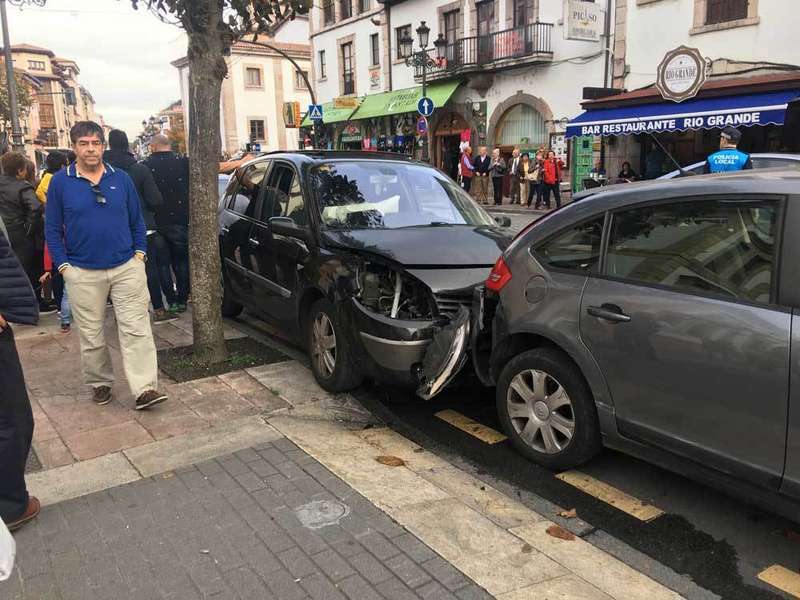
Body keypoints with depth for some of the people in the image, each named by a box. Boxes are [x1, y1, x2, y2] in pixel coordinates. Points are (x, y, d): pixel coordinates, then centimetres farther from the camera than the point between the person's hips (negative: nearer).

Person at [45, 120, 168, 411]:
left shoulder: (121, 178, 6)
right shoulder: (60, 182, 2)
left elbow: (137, 220, 12)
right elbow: (52, 229, 5)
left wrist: (140, 252, 2)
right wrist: (64, 265, -3)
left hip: (127, 267, 0)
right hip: (83, 274, 0)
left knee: (136, 328, -5)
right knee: (91, 334, 9)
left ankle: (144, 389, -4)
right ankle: (100, 383, 27)